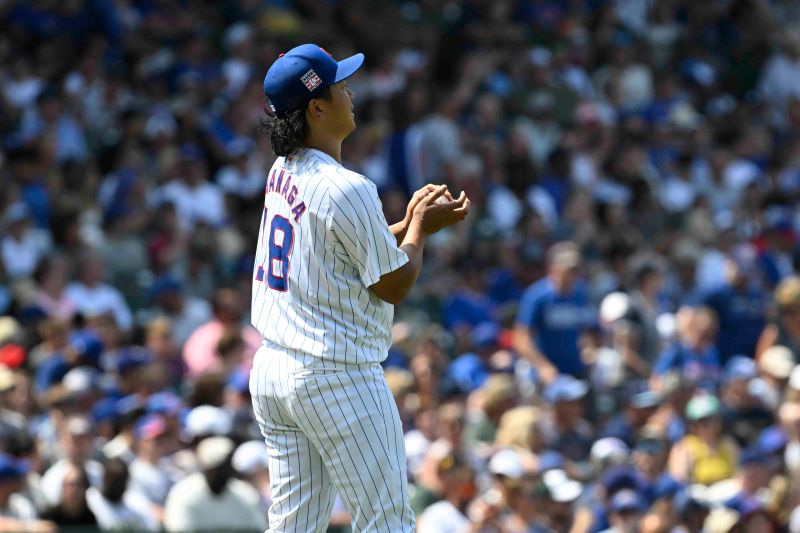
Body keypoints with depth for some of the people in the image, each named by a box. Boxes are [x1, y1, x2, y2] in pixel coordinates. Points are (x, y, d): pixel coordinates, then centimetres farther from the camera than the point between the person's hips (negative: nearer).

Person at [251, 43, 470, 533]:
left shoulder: (282, 174, 8)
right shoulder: (347, 189, -19)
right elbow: (395, 286, -11)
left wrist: (410, 223, 14)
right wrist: (422, 227, 5)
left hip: (271, 368, 9)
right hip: (336, 378, -9)